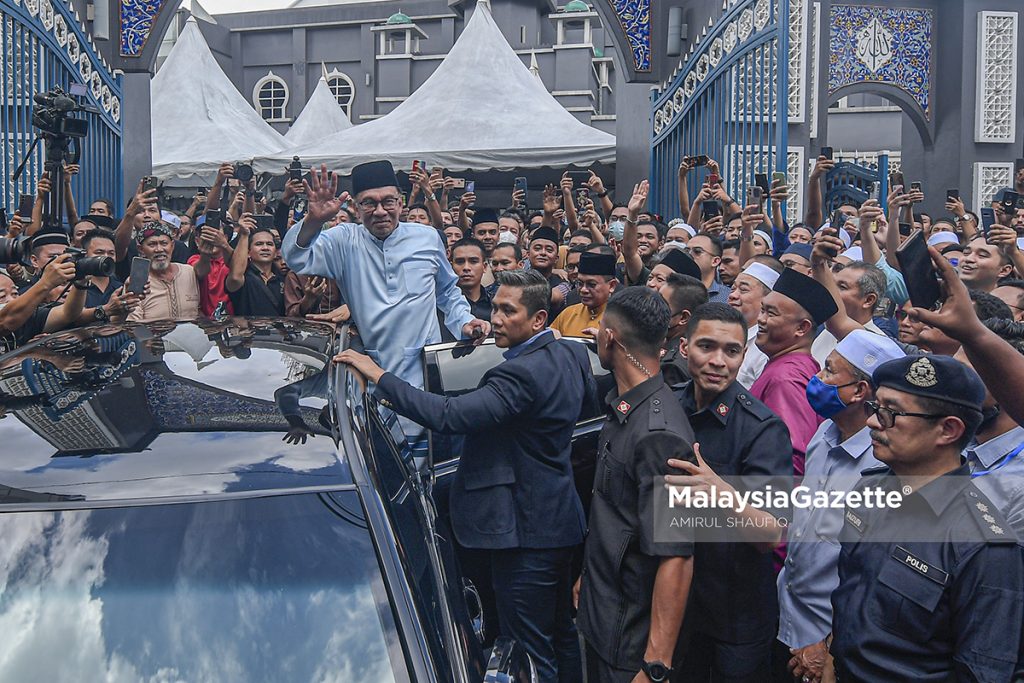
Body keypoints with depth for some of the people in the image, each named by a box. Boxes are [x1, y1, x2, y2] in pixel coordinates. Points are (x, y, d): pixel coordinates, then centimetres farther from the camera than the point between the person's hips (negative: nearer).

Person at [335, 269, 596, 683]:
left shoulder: (522, 373, -26)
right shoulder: (572, 354, 5)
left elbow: (449, 416, -34)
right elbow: (590, 397, 25)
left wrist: (379, 377, -29)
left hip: (525, 530, -10)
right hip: (560, 519, 11)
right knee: (562, 637, 24)